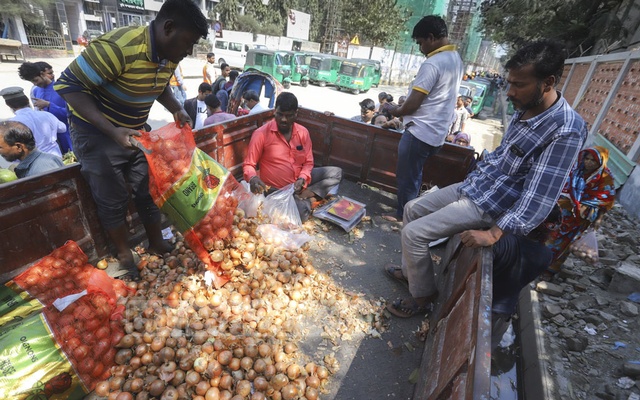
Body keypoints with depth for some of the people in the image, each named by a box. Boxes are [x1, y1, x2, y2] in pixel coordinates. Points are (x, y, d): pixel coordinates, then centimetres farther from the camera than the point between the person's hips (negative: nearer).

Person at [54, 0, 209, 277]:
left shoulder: (170, 56, -6)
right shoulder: (118, 46, -31)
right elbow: (68, 84, -25)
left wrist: (177, 110, -6)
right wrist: (112, 130, -34)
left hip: (136, 131, 7)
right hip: (97, 134, -6)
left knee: (149, 190, 11)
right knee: (113, 200, 3)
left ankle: (157, 243, 30)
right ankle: (124, 253, 25)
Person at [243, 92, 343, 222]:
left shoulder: (303, 132, 0)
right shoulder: (261, 134, -13)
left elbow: (308, 162, 4)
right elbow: (248, 165, -9)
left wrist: (302, 179, -16)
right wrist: (253, 178, -33)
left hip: (298, 182, 6)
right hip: (277, 189, -5)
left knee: (336, 172, -5)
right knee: (301, 212, -33)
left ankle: (305, 194, -15)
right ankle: (306, 200, 0)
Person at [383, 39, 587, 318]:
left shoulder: (565, 131, -25)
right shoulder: (525, 108, 2)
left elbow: (539, 196, -27)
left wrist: (493, 234, -29)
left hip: (489, 205, -9)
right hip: (473, 185, 9)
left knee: (413, 233, -14)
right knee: (412, 209, 13)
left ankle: (422, 295, 9)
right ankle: (412, 270, 29)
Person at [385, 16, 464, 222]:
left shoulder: (433, 63, -19)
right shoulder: (456, 59, 12)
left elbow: (413, 103, -20)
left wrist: (396, 111, 0)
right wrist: (404, 108, 17)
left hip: (420, 131, -10)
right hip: (436, 132, 10)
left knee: (406, 176, 6)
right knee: (413, 175, 21)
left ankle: (403, 215, 21)